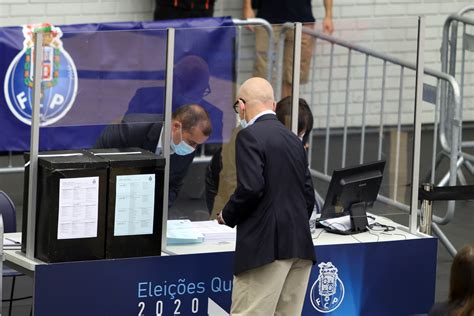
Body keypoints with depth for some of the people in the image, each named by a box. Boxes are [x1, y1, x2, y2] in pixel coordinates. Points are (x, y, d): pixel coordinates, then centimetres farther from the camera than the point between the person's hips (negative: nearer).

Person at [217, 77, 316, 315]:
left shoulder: (250, 136, -7)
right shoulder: (293, 139, 16)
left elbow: (251, 187, -18)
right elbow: (308, 195, 17)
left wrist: (228, 216, -2)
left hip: (265, 246, -8)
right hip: (300, 245, 8)